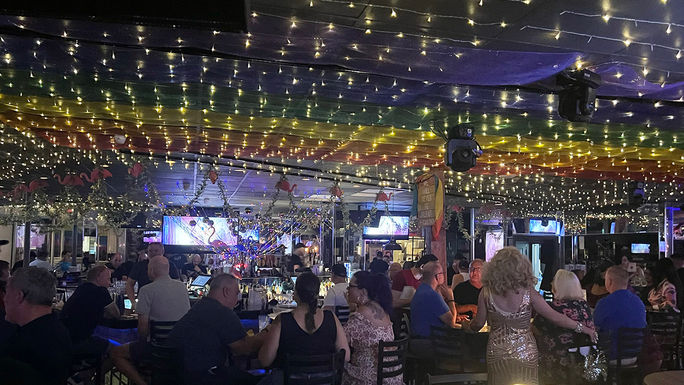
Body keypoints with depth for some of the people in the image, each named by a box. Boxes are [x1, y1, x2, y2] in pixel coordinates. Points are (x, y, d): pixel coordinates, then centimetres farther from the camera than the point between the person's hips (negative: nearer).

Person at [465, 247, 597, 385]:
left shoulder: (487, 293, -13)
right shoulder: (528, 293, -17)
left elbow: (478, 323, -3)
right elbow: (554, 317, -11)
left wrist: (466, 327, 19)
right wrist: (583, 328, 1)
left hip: (497, 354, 1)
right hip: (525, 355, -1)